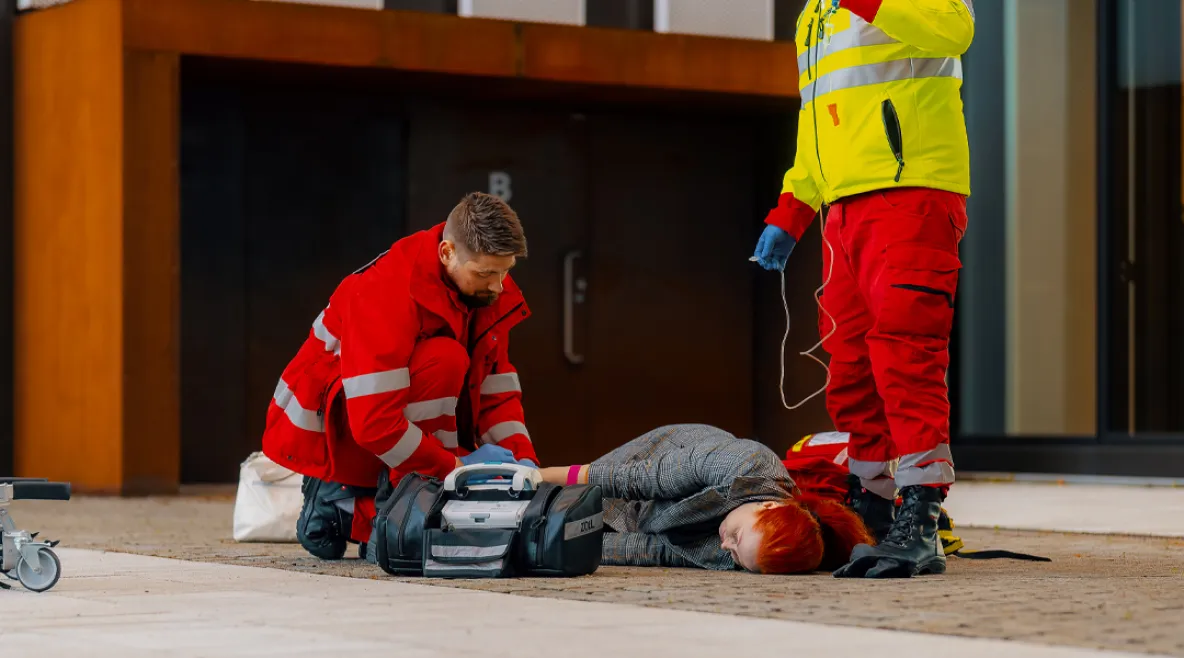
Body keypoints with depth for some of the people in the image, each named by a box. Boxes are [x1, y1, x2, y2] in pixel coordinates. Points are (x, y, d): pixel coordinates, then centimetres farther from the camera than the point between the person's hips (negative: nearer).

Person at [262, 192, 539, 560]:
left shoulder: (490, 293, -4)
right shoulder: (385, 294, -29)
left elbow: (497, 391, 1)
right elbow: (373, 422, -34)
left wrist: (523, 459, -16)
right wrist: (457, 465, -29)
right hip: (320, 432, -8)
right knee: (443, 359, -31)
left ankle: (351, 505, 10)